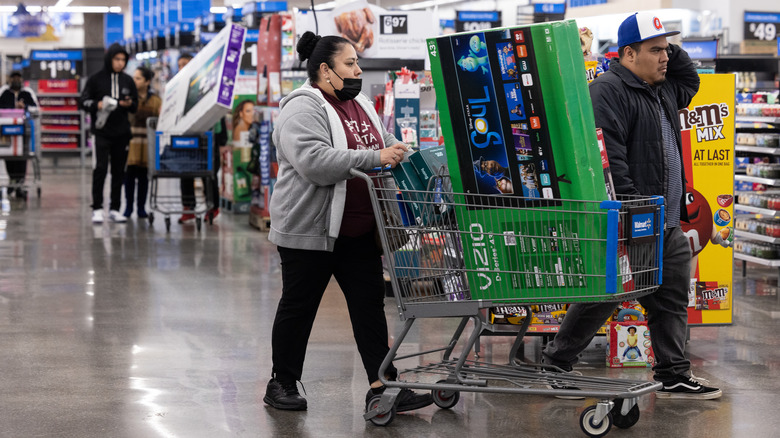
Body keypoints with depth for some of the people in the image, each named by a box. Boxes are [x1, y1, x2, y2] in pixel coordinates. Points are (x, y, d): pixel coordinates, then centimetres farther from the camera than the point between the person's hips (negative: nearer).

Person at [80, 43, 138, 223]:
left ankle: (115, 209, 12)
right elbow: (84, 101, 1)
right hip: (102, 132, -4)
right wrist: (97, 105, -19)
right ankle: (97, 209, -5)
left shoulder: (128, 80, 10)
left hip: (122, 132, 4)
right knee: (101, 168, -11)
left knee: (118, 171, 6)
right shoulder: (96, 79, -1)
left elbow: (135, 105, 15)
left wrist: (129, 104, -9)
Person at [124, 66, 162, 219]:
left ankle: (141, 207, 13)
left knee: (144, 175, 5)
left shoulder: (155, 100, 8)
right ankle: (128, 207, 7)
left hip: (148, 143, 1)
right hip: (131, 141, -1)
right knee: (129, 174, -2)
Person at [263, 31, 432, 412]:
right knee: (298, 307, 4)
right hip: (309, 229, -8)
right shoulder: (304, 109, -14)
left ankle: (382, 385, 5)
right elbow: (314, 162, -28)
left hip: (359, 230, 8)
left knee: (370, 304, 4)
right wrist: (376, 158, -28)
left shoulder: (362, 106, 14)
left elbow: (387, 146, 25)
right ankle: (282, 384, 17)